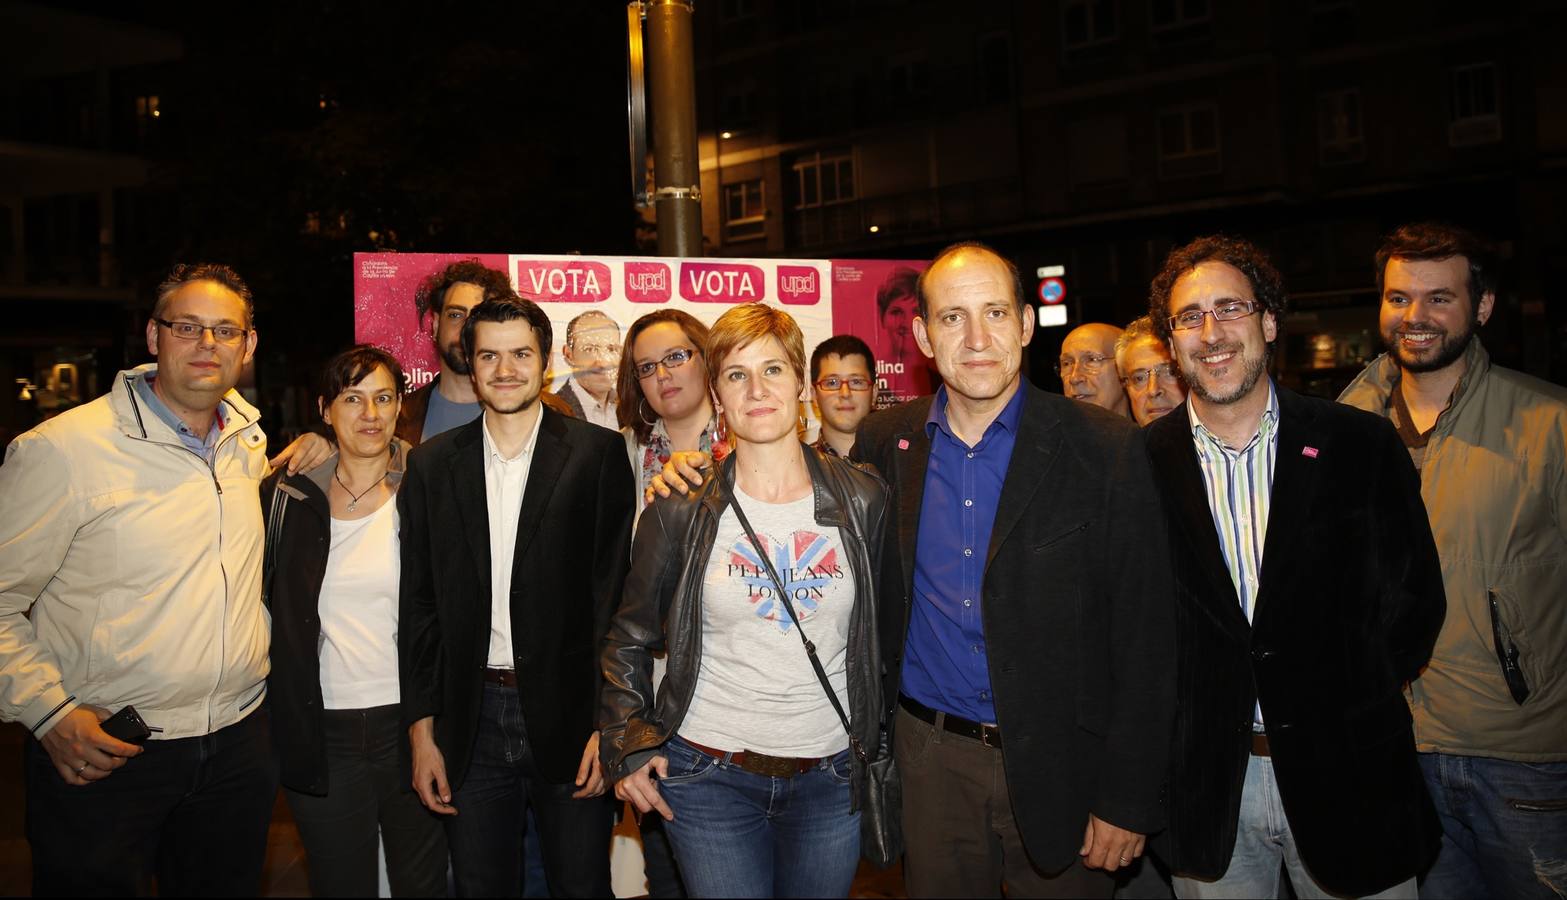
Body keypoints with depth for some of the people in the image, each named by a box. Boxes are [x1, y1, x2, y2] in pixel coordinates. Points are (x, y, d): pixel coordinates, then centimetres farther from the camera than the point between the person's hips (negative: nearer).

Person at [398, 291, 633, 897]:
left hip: (570, 716, -2)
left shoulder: (597, 453, -3)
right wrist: (422, 732, 3)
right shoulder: (432, 464, 5)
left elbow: (618, 590, -6)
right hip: (469, 726, 3)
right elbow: (418, 604, 6)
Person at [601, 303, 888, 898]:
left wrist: (879, 751, 8)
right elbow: (629, 638, 6)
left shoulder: (863, 499, -2)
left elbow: (883, 631, 8)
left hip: (831, 781, 2)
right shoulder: (680, 511, -5)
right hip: (709, 777, -1)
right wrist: (628, 747, -2)